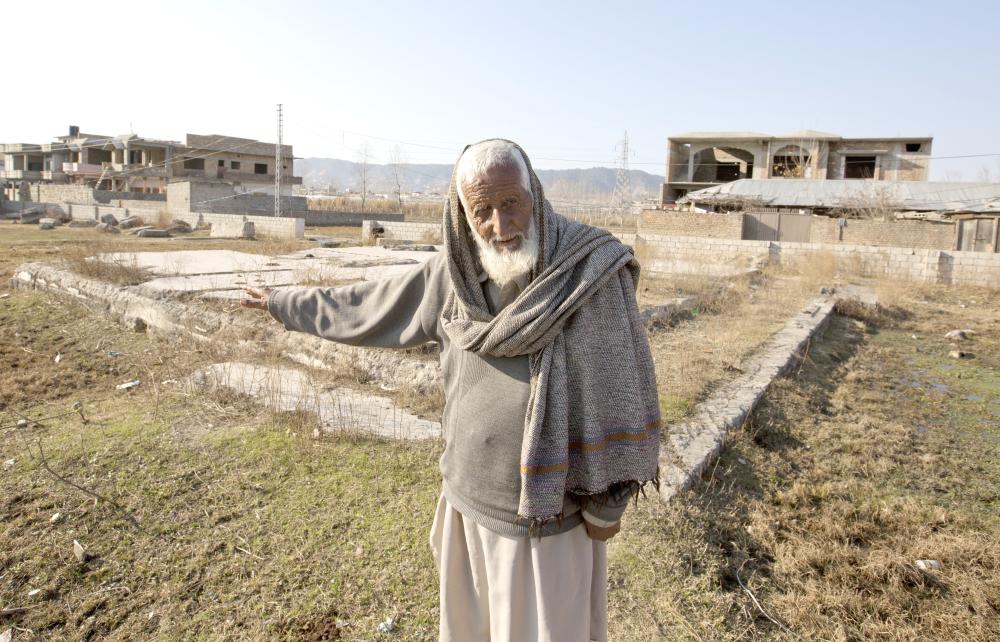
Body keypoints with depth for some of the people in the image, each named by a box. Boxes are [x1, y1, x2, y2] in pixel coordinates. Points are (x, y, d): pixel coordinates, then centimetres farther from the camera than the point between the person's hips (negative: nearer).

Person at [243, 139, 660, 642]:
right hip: (468, 500, 5)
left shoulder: (591, 271, -19)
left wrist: (606, 504, -9)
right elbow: (371, 306, 9)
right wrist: (285, 303, 19)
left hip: (548, 513, -4)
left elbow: (621, 393, -14)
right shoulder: (456, 273, -5)